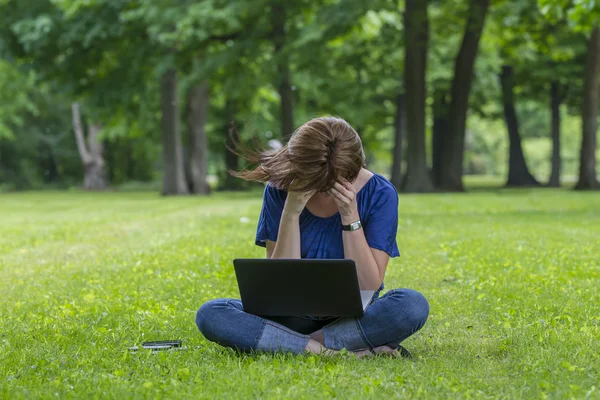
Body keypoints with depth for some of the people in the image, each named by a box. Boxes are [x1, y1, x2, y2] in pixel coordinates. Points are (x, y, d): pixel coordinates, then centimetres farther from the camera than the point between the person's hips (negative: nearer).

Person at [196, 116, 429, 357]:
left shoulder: (379, 193, -9)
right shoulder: (280, 190, -6)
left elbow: (369, 286, -13)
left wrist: (350, 215, -21)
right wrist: (291, 211, -20)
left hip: (354, 318, -1)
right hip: (295, 316, 2)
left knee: (413, 305, -34)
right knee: (210, 315, -26)